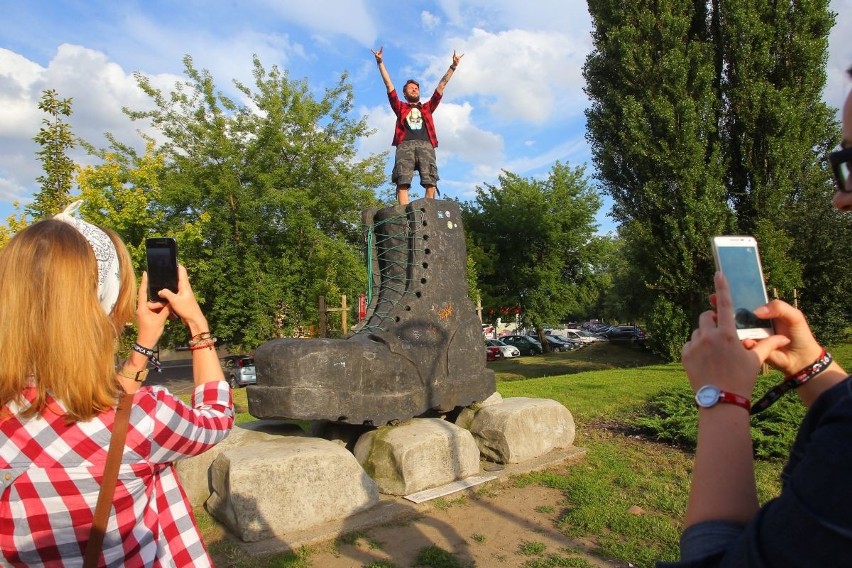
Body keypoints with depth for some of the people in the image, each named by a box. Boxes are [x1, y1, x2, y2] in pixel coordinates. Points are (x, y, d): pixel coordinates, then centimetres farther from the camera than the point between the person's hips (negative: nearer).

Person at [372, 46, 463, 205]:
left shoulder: (427, 108, 35)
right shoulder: (400, 107, 31)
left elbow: (441, 85, 33)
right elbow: (389, 84, 25)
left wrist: (453, 66, 30)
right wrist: (380, 62, 20)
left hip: (426, 145, 2)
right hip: (405, 145, -2)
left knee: (430, 181, -18)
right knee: (403, 181, -21)